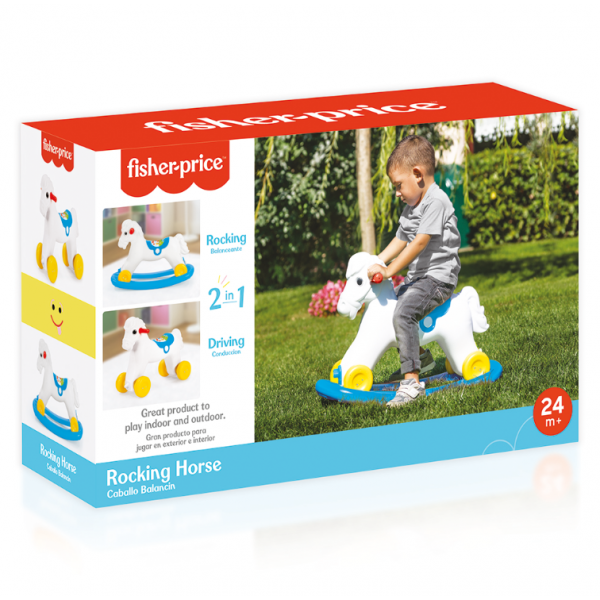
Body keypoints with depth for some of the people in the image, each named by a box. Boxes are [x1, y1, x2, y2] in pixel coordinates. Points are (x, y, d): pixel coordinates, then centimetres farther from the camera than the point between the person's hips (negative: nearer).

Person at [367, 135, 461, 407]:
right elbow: (400, 240, 22)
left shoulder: (436, 201, -17)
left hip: (438, 277, -11)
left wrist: (389, 271, -19)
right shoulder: (412, 206, 16)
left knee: (403, 312, -31)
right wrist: (376, 263, 8)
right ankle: (421, 356, 33)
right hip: (417, 277, 11)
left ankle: (412, 381, -35)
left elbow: (420, 243, -22)